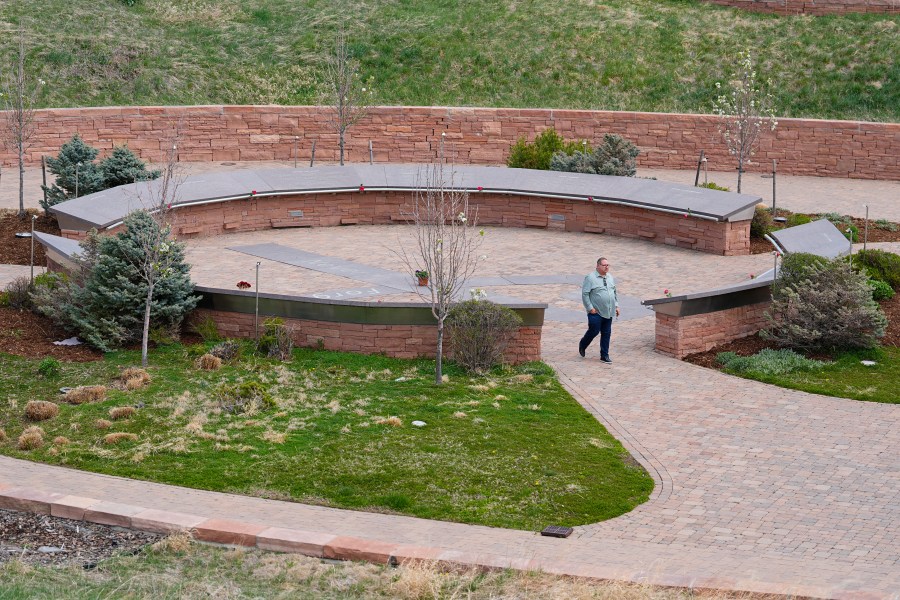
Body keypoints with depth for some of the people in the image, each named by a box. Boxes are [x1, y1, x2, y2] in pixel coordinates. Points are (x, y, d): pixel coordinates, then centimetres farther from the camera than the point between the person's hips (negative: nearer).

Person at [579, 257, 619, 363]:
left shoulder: (610, 277, 13)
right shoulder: (590, 277, -10)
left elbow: (614, 293, 23)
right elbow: (585, 294, -11)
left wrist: (616, 305, 15)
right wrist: (590, 308, -14)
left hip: (608, 312, 6)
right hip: (596, 312, -6)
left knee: (606, 333, 6)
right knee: (594, 331, -4)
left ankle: (604, 355, 14)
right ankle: (582, 346, 24)